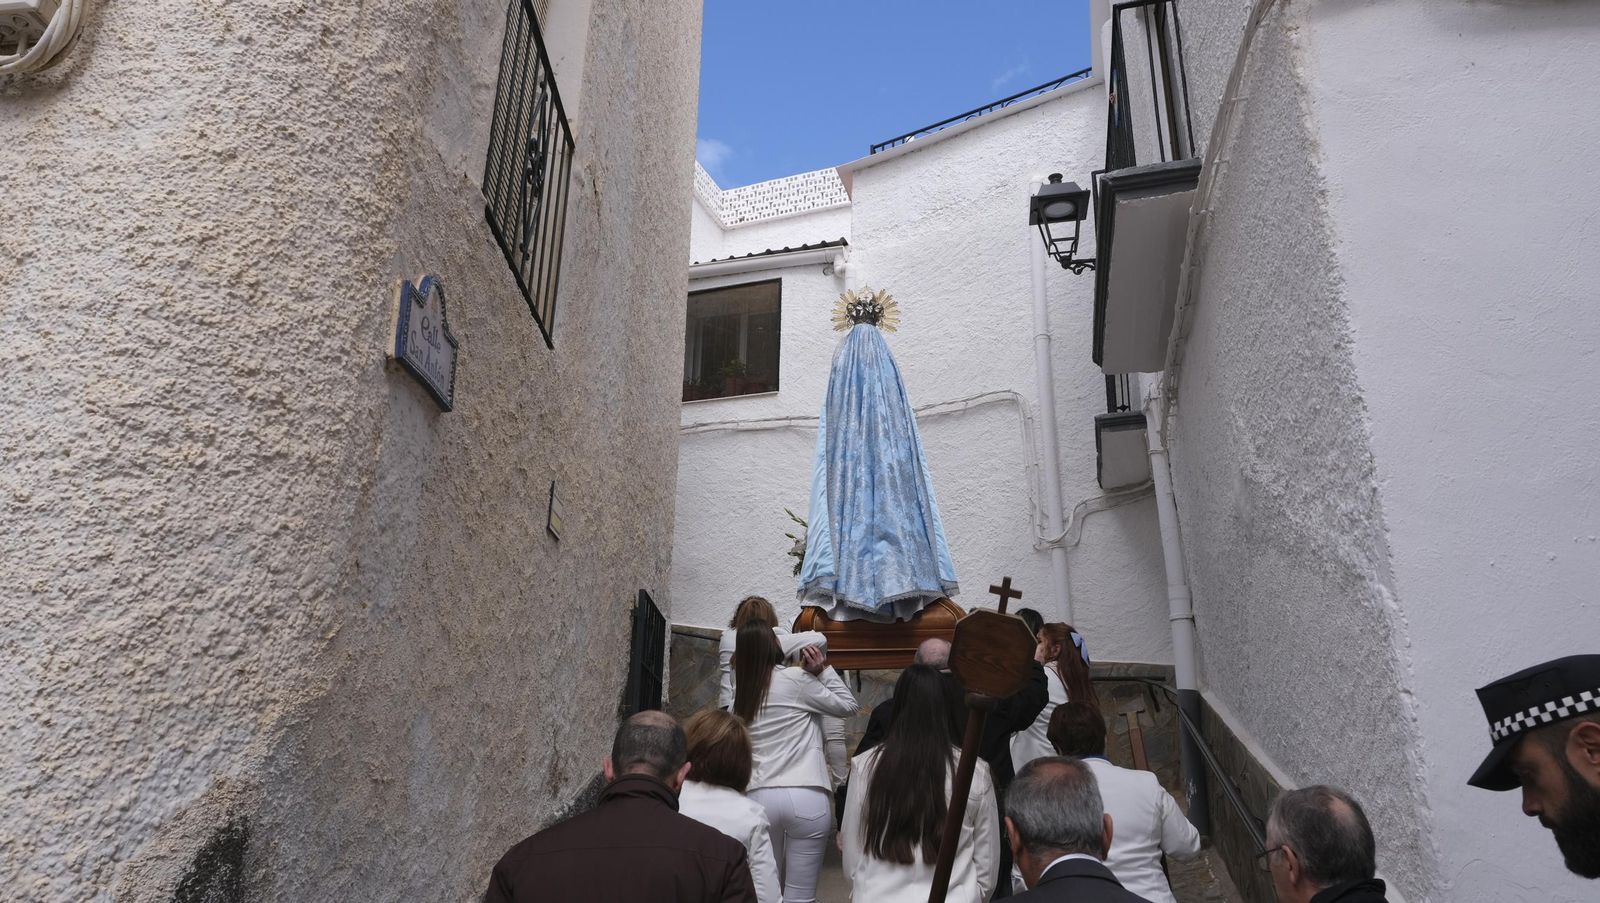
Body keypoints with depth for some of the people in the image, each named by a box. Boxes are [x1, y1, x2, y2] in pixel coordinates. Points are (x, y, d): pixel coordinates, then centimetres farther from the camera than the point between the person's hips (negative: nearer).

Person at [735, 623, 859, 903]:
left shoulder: (741, 693, 11)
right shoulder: (796, 679, -3)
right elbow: (848, 706, 4)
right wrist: (823, 669, 6)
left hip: (759, 797, 4)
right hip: (806, 797, -4)